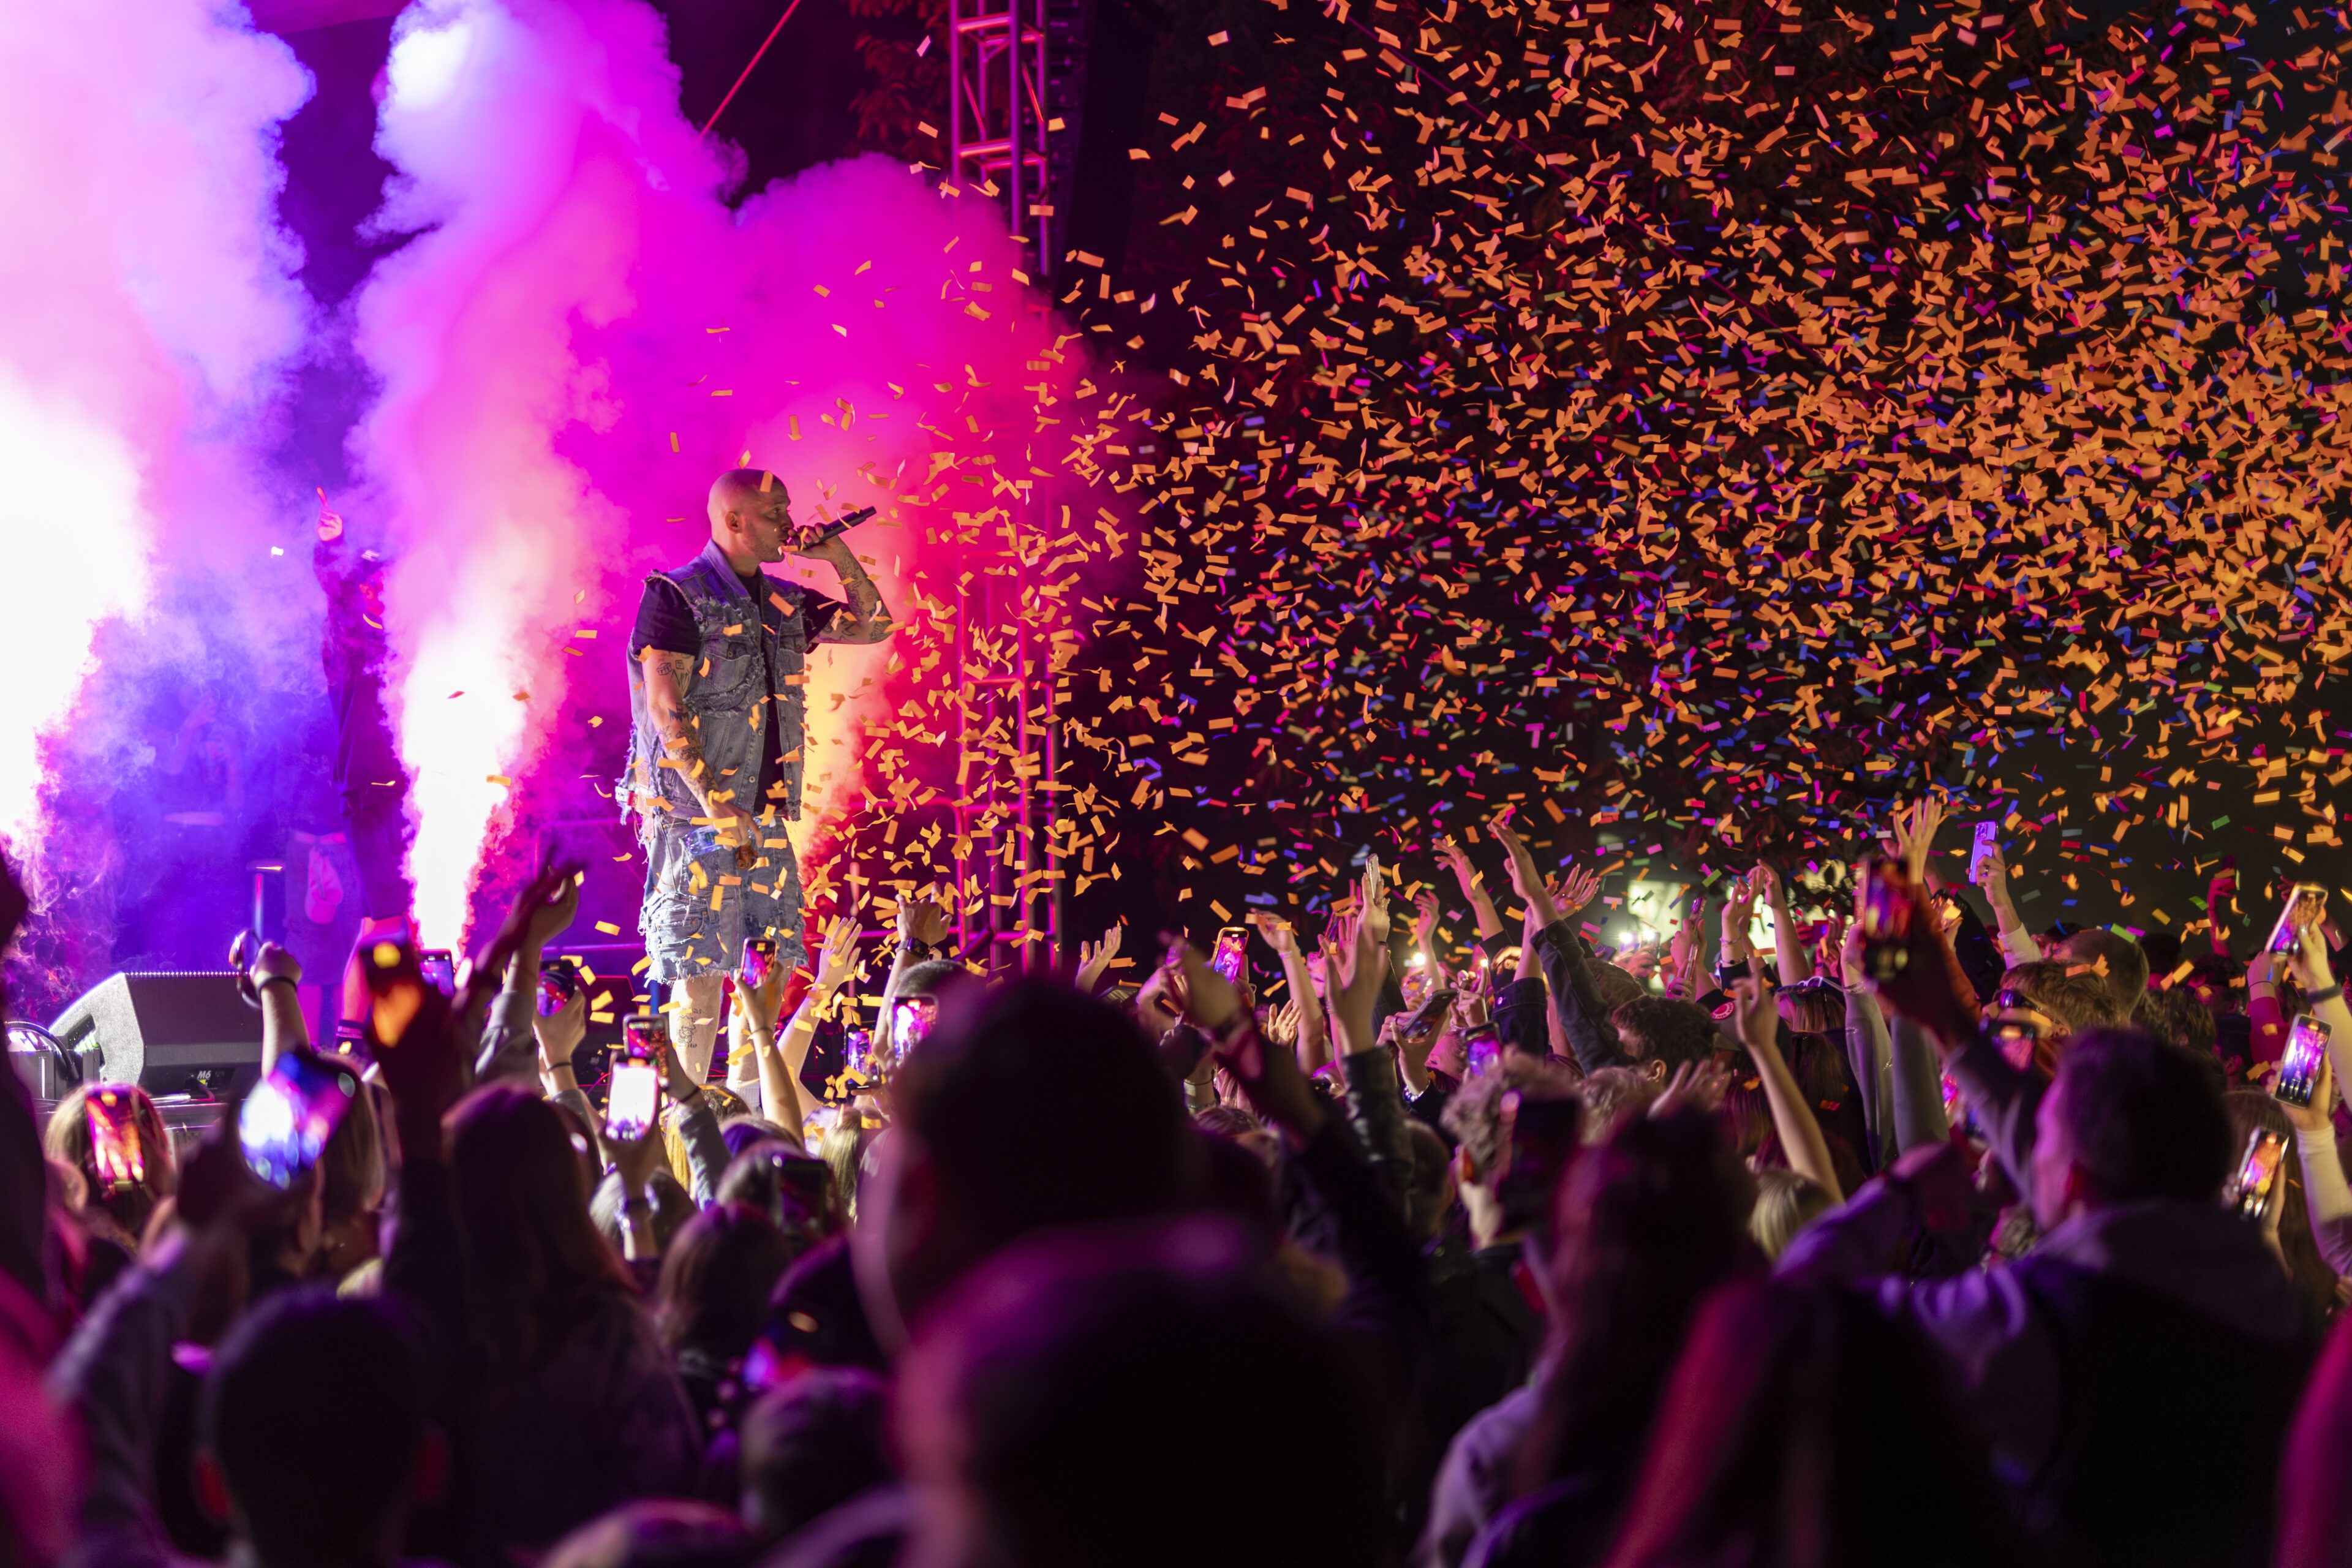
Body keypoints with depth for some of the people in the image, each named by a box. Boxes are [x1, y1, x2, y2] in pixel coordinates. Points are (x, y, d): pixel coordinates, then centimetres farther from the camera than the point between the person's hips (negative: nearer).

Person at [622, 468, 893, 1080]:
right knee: (701, 972, -8)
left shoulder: (784, 604, 14)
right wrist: (713, 804, -20)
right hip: (697, 816, -7)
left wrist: (838, 556, 7)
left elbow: (874, 626, 22)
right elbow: (666, 710, -14)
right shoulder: (676, 596, -6)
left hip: (767, 817, 7)